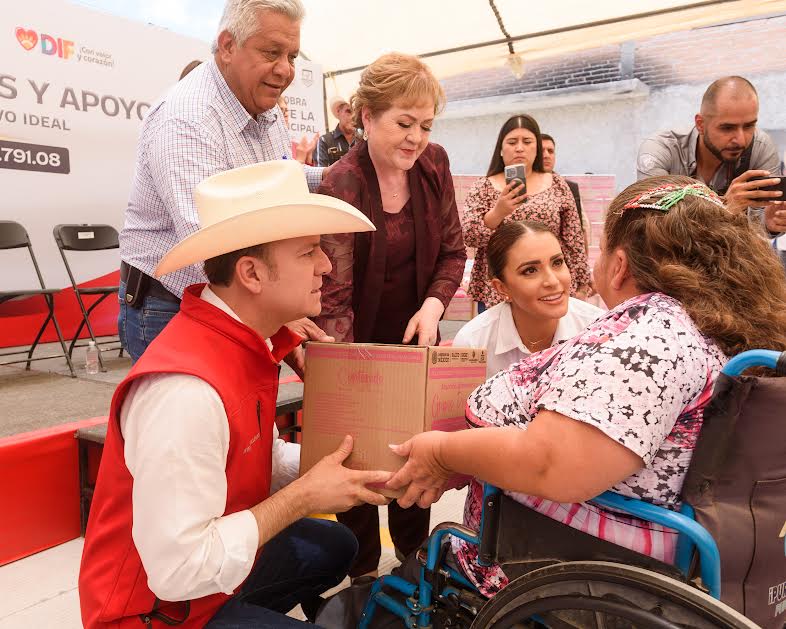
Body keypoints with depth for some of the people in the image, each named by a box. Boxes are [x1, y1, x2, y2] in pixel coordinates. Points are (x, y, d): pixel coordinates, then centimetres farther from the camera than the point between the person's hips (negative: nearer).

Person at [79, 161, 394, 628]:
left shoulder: (251, 341, -7)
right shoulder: (186, 390, -34)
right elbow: (179, 571, -31)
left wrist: (351, 463, -10)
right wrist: (305, 496, -23)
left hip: (216, 558, 8)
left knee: (335, 547, 24)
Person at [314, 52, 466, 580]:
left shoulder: (434, 164, -6)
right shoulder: (341, 187, -22)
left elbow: (453, 250, 1)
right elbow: (333, 295, -27)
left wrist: (433, 305, -18)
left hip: (414, 339, 5)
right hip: (359, 342, -4)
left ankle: (413, 552, 41)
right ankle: (362, 570, 32)